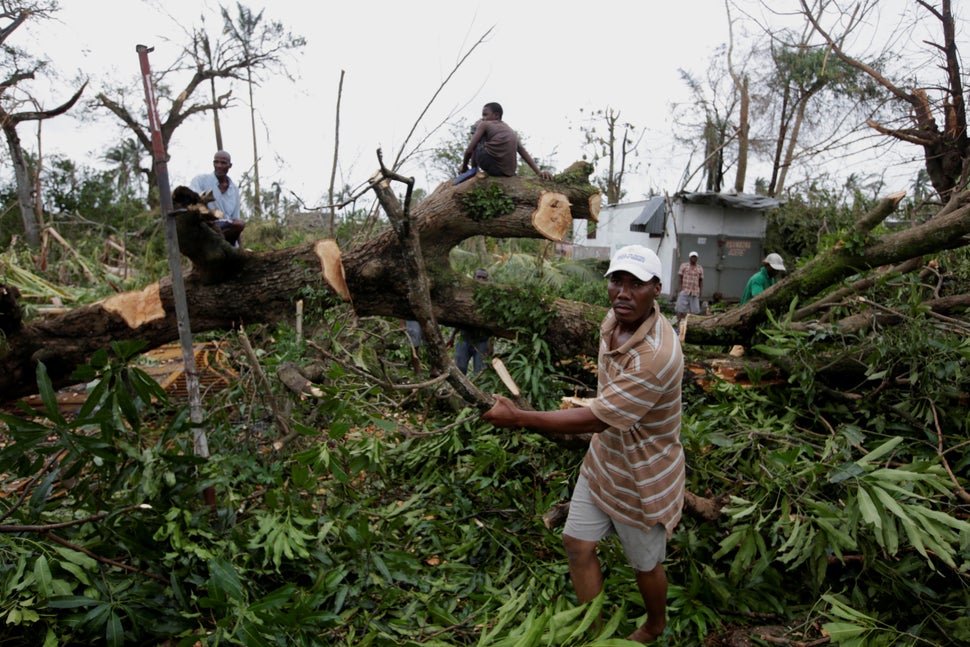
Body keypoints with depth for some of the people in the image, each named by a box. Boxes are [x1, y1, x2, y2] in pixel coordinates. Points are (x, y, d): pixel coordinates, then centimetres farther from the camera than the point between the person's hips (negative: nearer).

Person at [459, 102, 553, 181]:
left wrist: (464, 166, 20)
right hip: (508, 172, 6)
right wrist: (539, 172, 7)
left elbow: (469, 150, 3)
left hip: (488, 165, -6)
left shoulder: (484, 124, 9)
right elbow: (525, 153, 15)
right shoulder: (511, 131, 25)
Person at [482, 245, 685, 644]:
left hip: (641, 478, -7)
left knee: (644, 564, 16)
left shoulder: (656, 356, -36)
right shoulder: (613, 320, -7)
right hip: (603, 461, 7)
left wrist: (517, 417, -28)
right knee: (578, 543, 13)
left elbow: (595, 419, -33)